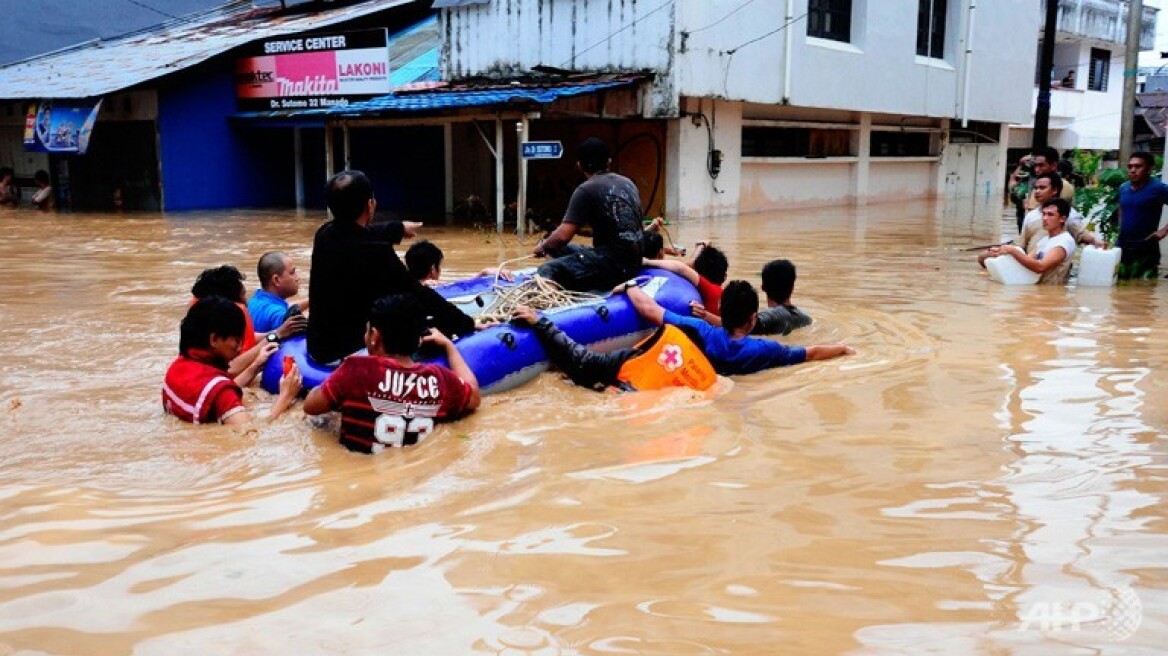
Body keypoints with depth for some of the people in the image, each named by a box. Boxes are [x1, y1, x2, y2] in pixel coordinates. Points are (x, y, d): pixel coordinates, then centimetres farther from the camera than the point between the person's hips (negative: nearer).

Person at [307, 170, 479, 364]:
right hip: (353, 351, -8)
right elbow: (418, 295, -17)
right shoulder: (375, 251, -25)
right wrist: (468, 324, -5)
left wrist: (399, 228, 40)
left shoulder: (325, 234, -2)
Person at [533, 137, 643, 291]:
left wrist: (543, 246, 9)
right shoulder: (627, 182, 15)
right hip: (633, 261, 8)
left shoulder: (586, 190, -8)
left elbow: (563, 236, -13)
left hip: (613, 263, -8)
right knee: (566, 250, 25)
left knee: (547, 271, -23)